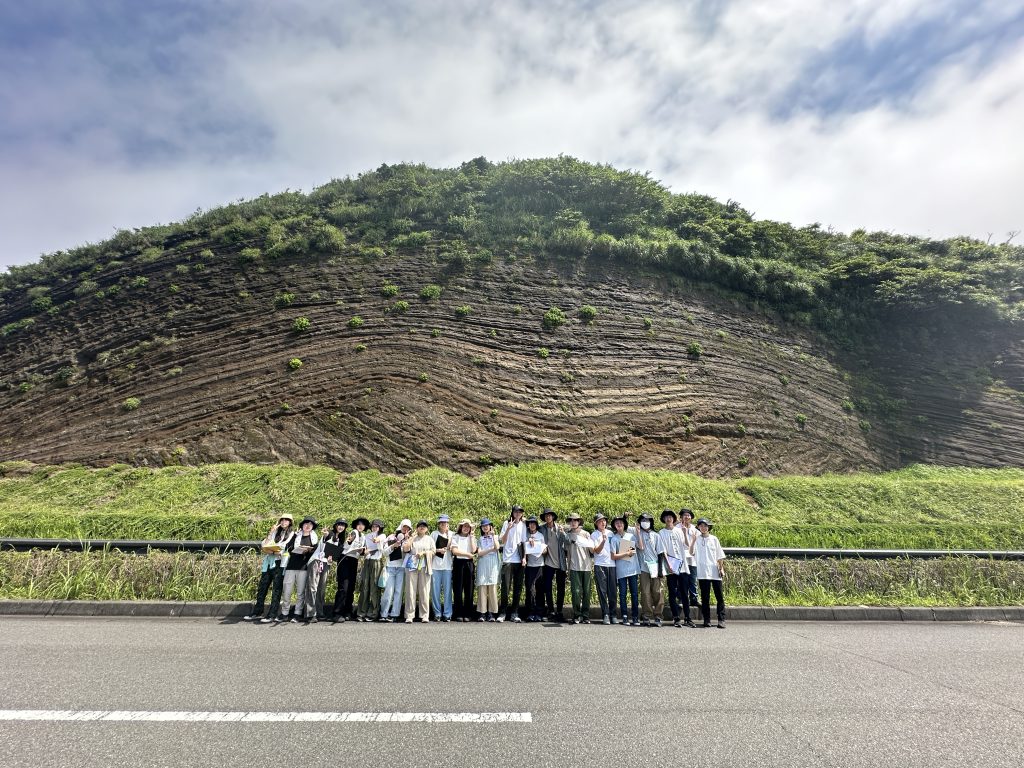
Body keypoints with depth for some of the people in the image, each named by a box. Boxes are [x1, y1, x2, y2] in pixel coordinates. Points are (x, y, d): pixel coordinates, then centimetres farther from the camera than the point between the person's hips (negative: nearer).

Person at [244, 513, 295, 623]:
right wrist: (271, 533, 1)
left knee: (276, 590, -4)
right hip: (268, 562, 5)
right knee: (262, 587, 6)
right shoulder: (275, 532, 19)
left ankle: (272, 615, -1)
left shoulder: (292, 534, 5)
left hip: (280, 563, -5)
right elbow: (265, 545, 9)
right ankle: (257, 613, 16)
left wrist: (278, 552, -15)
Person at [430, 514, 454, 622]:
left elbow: (451, 548, -1)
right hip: (435, 565, 0)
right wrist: (439, 550, -6)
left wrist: (448, 536, -9)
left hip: (447, 566, 0)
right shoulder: (434, 534, 10)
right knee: (435, 590, 1)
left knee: (447, 590, -1)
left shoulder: (451, 534, 9)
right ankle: (437, 614, 10)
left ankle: (447, 614, 6)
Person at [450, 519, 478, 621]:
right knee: (458, 589, -2)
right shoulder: (455, 537, 7)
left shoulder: (472, 538, 14)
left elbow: (474, 550, -3)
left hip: (469, 563, 2)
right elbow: (454, 551, -6)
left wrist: (471, 536, -1)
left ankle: (467, 614, 7)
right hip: (458, 563, -2)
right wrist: (467, 554, -7)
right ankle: (459, 614, 5)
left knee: (469, 590, 0)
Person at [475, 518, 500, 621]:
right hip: (482, 565, 1)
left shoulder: (495, 537, 13)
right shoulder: (480, 539, 13)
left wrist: (493, 535, -3)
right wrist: (491, 549, -5)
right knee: (482, 588, -5)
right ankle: (482, 613, 0)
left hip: (493, 565, 0)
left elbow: (497, 547, -7)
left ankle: (492, 614, -1)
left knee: (493, 588, -6)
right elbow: (479, 553, 1)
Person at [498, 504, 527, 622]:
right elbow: (502, 541, -3)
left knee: (518, 587, 5)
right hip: (507, 559, -3)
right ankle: (502, 613, 5)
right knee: (505, 587, -5)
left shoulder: (523, 525, 9)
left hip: (519, 560, 3)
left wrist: (524, 557, 1)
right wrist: (508, 529, -16)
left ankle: (514, 613, 13)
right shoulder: (506, 523, 1)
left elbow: (524, 542, 11)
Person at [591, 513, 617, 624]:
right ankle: (605, 615, 4)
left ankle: (613, 615, 13)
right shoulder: (594, 535, 2)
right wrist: (603, 540, -20)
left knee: (612, 591, 3)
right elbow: (597, 551, -7)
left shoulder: (610, 533, 13)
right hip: (600, 565, -3)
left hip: (612, 565, 3)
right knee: (602, 591, -3)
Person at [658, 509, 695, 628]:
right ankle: (676, 618, 7)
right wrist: (668, 565, -14)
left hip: (682, 566, 2)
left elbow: (685, 546, 3)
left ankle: (687, 618, 12)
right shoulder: (661, 533, 2)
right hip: (670, 567, -2)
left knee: (684, 593, 5)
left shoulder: (679, 531, 11)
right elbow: (663, 551, -4)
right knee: (672, 593, 1)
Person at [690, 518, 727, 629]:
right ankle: (707, 620, 11)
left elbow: (720, 556, 10)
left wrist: (721, 569, 3)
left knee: (719, 597, 2)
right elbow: (691, 552, -10)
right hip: (703, 572, -1)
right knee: (705, 598, 4)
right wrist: (694, 540, -19)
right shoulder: (697, 539, 4)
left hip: (715, 572, 1)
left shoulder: (714, 539, 7)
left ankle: (721, 620, 9)